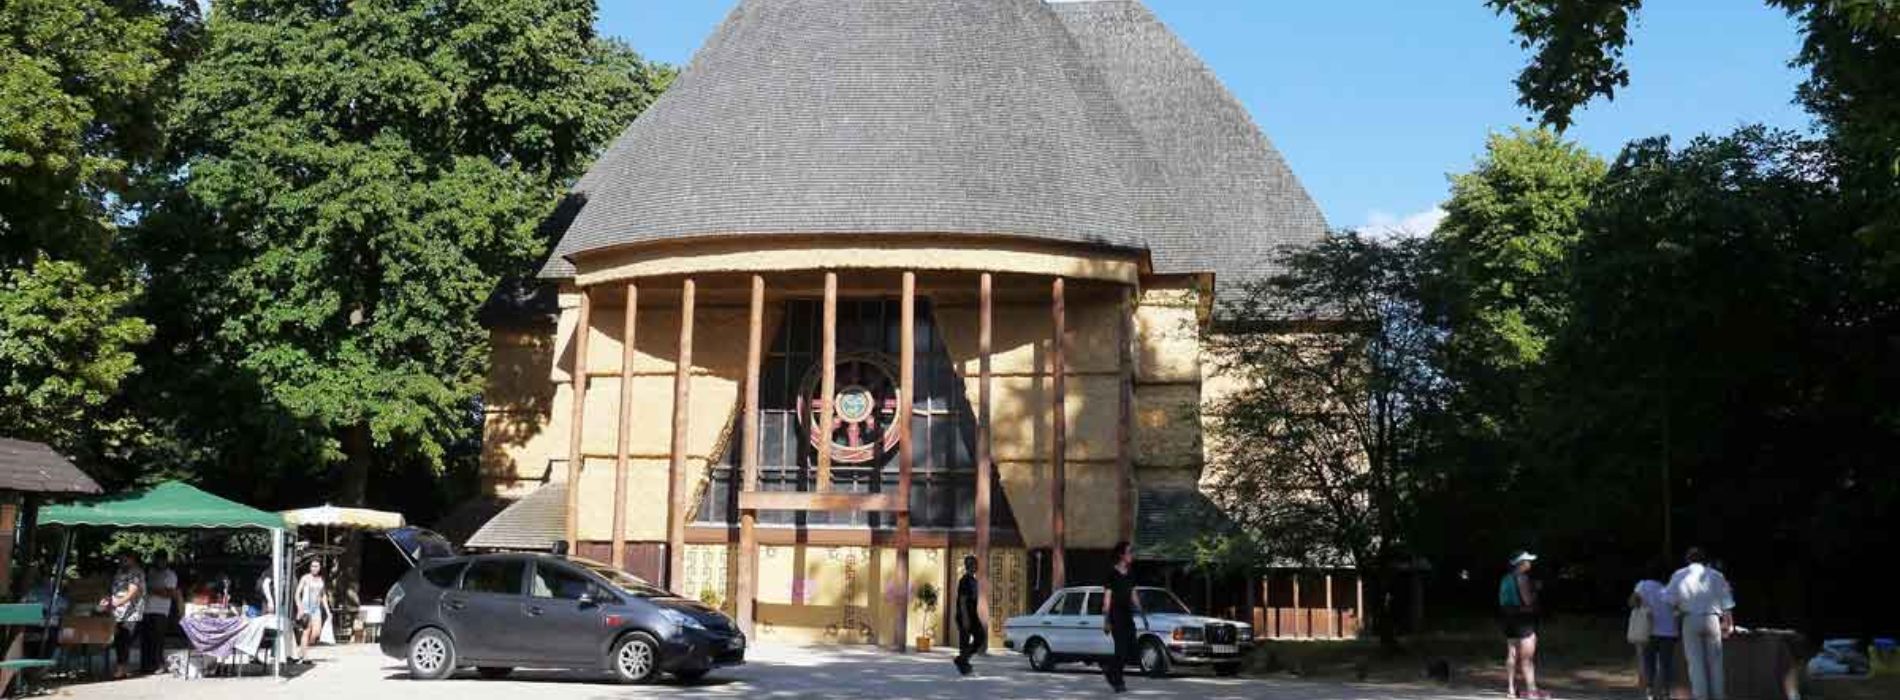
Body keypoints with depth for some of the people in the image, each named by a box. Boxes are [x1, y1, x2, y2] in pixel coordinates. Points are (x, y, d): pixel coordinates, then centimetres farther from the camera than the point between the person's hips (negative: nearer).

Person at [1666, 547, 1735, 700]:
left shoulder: (1679, 575, 3)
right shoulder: (1716, 575, 7)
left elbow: (1669, 600, -1)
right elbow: (1726, 603, 8)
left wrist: (1678, 609, 18)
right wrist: (1728, 623, 16)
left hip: (1690, 620, -1)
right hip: (1712, 619, 1)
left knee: (1696, 662, 1)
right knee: (1715, 662, 9)